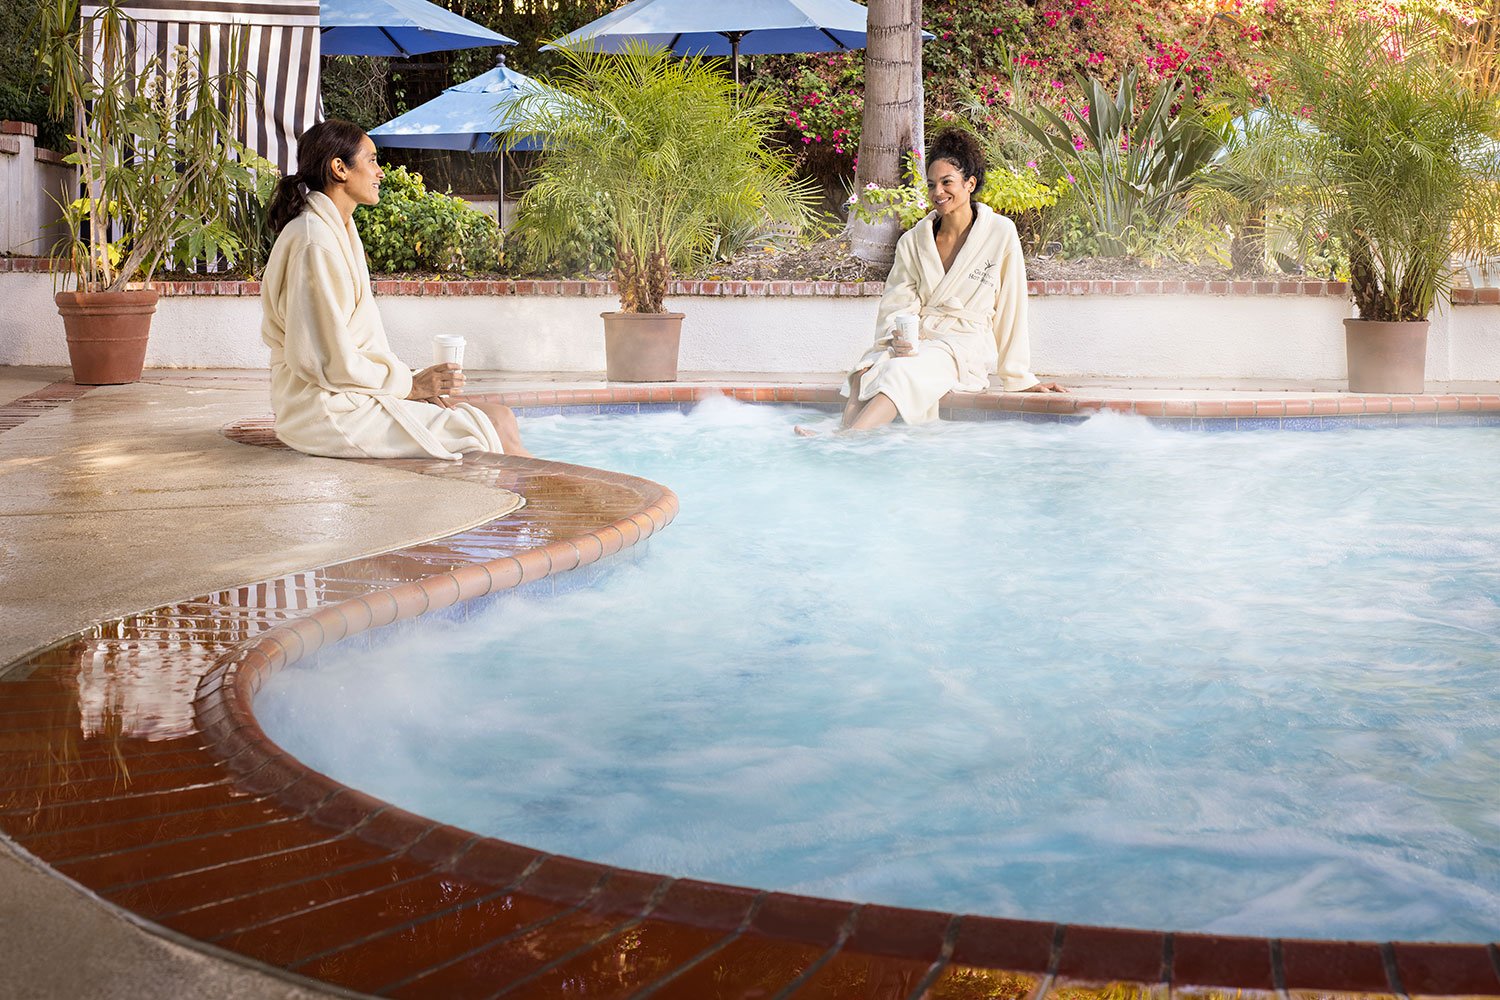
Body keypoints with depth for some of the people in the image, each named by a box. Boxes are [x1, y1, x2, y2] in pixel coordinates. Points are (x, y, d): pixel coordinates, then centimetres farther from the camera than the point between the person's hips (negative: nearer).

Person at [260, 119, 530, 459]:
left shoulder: (338, 231, 16)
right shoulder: (314, 242, -16)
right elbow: (328, 361, -21)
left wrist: (413, 382, 4)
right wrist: (411, 384, -11)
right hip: (331, 409, -10)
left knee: (500, 416, 2)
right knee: (494, 430, -12)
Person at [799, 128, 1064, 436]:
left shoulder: (1000, 233, 0)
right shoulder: (913, 241, 10)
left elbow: (1010, 307, 2)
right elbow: (897, 304, 7)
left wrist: (1019, 378, 5)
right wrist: (898, 338, -16)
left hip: (964, 344, -4)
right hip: (916, 340, 4)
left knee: (903, 373, -35)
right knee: (866, 373, -30)